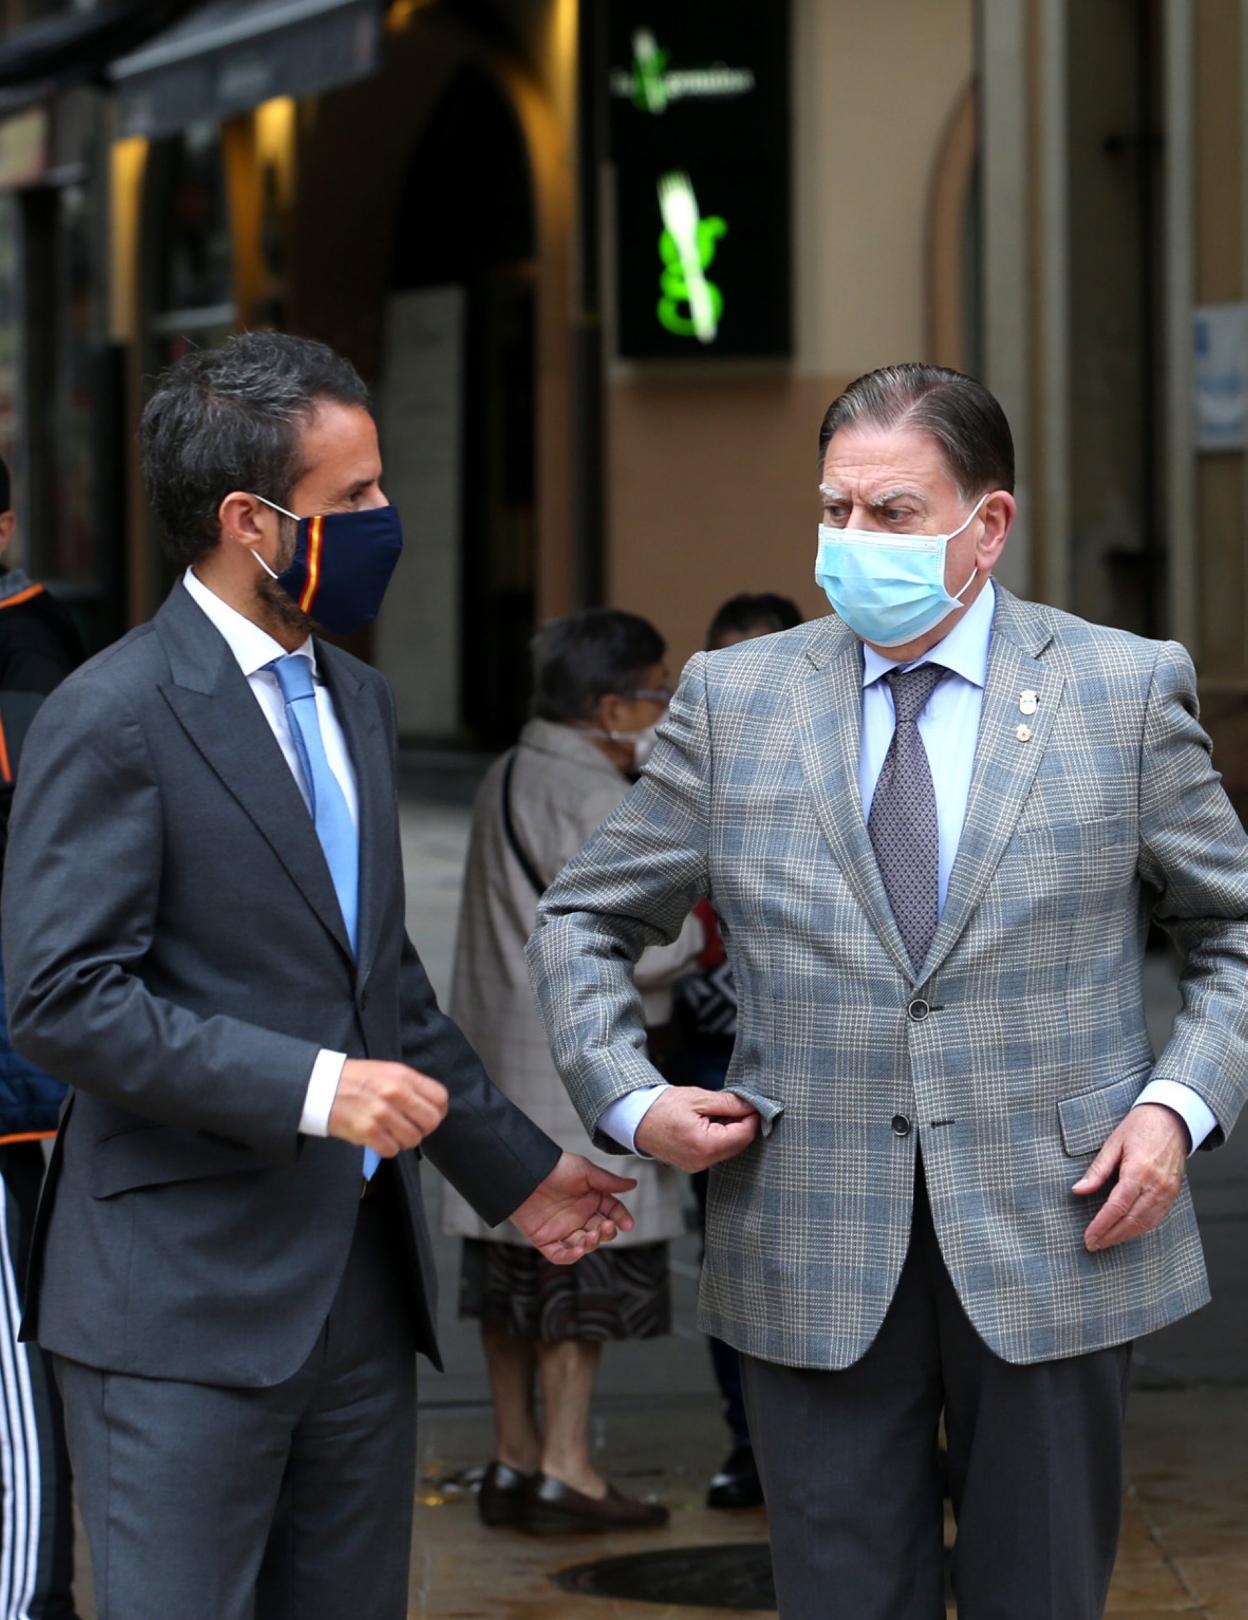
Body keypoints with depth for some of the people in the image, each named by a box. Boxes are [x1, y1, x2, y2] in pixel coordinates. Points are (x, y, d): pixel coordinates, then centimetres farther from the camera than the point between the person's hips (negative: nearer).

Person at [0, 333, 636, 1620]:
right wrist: (310, 1086, -23)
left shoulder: (355, 702, 16)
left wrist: (513, 1165, 24)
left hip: (362, 1276, 8)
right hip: (187, 1292, -8)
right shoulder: (112, 719, -11)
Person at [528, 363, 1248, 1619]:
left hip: (1052, 1242, -1)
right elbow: (586, 921, 13)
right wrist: (626, 1097, -2)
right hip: (814, 1258, 1)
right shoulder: (734, 699, 5)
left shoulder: (1125, 690, 2)